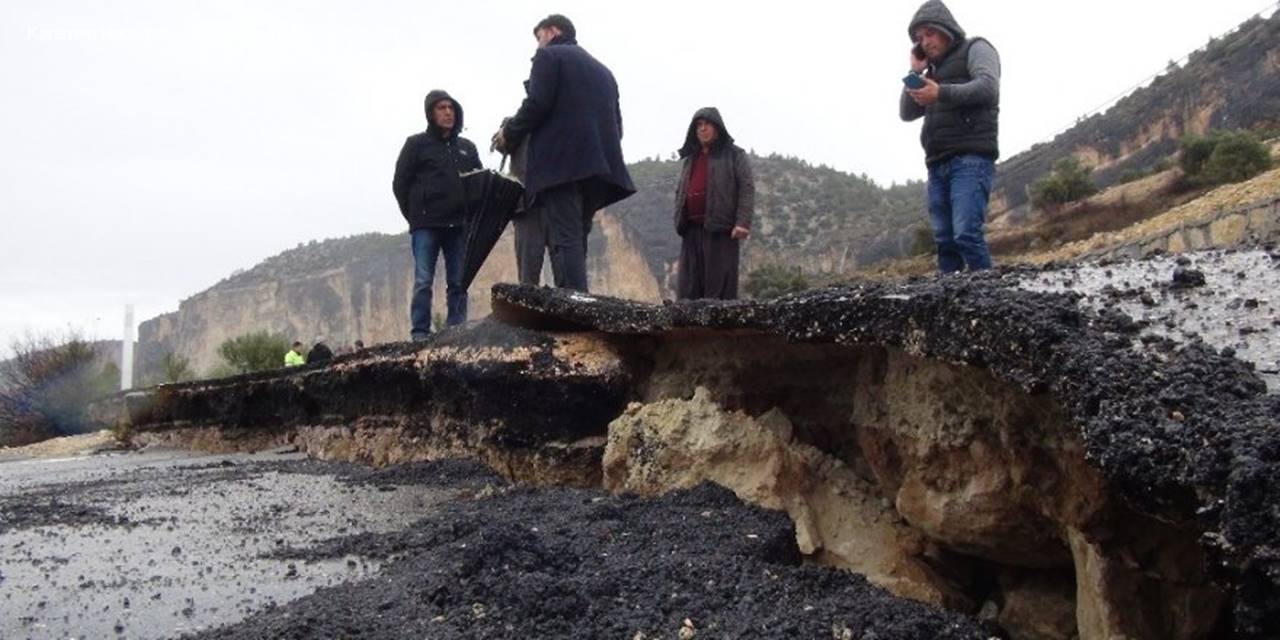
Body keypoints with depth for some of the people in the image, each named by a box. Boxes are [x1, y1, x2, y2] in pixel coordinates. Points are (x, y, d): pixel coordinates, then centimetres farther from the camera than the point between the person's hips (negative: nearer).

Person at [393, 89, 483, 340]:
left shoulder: (467, 148, 15)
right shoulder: (417, 144, 5)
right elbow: (400, 183, 3)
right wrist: (415, 216, 0)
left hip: (458, 226, 4)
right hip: (426, 226, -3)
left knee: (458, 282, 3)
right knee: (423, 281, -6)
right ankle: (420, 333, -4)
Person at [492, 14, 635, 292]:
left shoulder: (549, 56, 6)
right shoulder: (602, 70, 28)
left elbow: (537, 105, -8)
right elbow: (617, 123, 22)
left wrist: (509, 134, 5)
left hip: (561, 163, -7)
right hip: (597, 164, 7)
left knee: (565, 241, -13)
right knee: (576, 241, 9)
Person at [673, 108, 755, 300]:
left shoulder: (735, 156, 5)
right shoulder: (689, 159, 23)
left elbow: (747, 189, -4)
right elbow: (679, 191, 24)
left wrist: (742, 223, -15)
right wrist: (679, 222, 11)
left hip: (721, 229, -5)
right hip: (692, 230, 6)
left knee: (719, 285, -8)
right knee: (688, 288, 0)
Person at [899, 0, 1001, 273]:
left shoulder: (975, 49, 9)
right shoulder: (934, 71, 29)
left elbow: (988, 87, -10)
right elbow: (907, 113, 23)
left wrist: (941, 93, -21)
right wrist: (915, 73, 15)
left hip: (971, 159, -7)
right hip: (939, 165, 7)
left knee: (966, 234, -22)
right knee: (945, 240, -3)